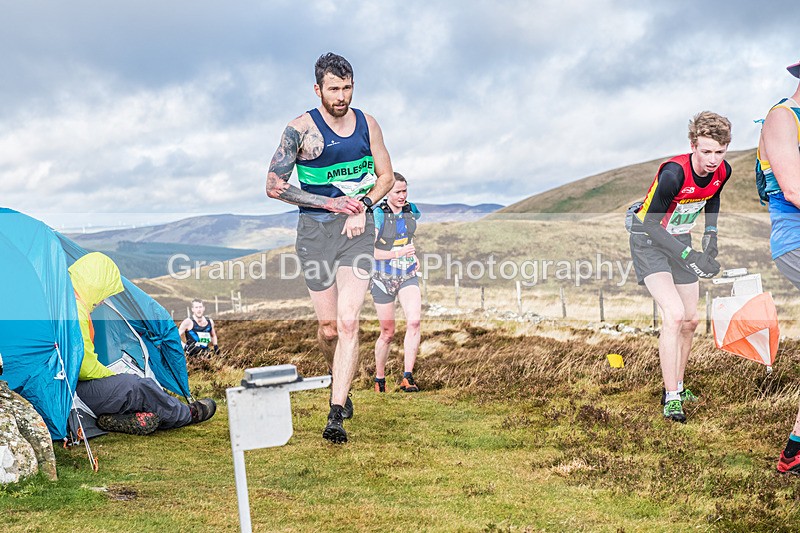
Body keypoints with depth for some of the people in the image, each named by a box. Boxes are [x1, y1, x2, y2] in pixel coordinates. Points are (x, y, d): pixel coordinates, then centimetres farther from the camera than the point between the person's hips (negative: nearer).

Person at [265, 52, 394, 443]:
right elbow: (274, 186, -9)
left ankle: (336, 416, -12)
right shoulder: (301, 129, -7)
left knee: (348, 322, -13)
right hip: (315, 231, -1)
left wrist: (361, 207, -6)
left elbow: (386, 176, 13)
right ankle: (340, 383, 38)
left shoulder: (366, 124, 4)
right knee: (328, 328, 5)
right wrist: (331, 203, -15)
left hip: (357, 229, 1)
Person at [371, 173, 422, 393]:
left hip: (408, 276, 4)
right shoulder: (377, 215, -14)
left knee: (414, 321, -20)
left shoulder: (411, 210, 3)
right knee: (388, 333, 3)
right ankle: (379, 380, 24)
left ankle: (408, 378, -18)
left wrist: (414, 256, 11)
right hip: (383, 278, -4)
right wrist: (398, 253, -25)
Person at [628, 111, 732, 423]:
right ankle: (671, 398, -16)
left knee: (690, 321, 9)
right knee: (673, 314, -23)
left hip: (681, 240, 7)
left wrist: (710, 235, 3)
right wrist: (688, 255, -30)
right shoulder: (674, 173, -32)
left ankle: (677, 386, 29)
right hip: (650, 241, -7)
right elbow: (650, 222, -27)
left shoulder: (722, 171, -11)